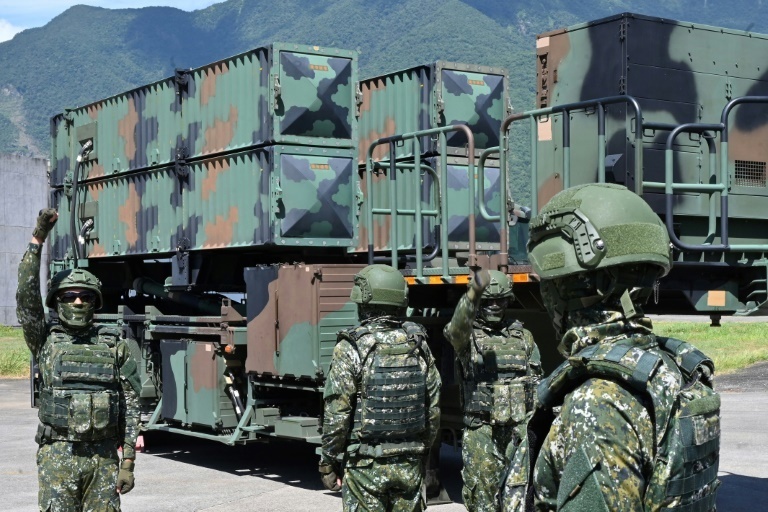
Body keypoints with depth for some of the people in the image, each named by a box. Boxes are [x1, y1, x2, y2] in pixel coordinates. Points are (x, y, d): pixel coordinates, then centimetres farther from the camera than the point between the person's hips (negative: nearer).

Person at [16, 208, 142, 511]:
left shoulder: (115, 346, 8)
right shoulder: (46, 341, 7)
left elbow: (130, 404, 6)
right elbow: (26, 296, -7)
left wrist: (128, 463, 0)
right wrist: (37, 239, -11)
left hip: (104, 456, 1)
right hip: (58, 455, -1)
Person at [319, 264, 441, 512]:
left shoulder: (350, 348, -12)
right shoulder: (418, 346, 2)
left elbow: (336, 415, -12)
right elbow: (434, 411, 7)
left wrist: (327, 463, -2)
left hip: (366, 466, -4)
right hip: (410, 467, 4)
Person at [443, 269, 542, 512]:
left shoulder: (524, 336, 10)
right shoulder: (467, 335, -1)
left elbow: (536, 383, 11)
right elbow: (457, 327, -27)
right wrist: (473, 293, -46)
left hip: (519, 428, 3)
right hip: (481, 430, -2)